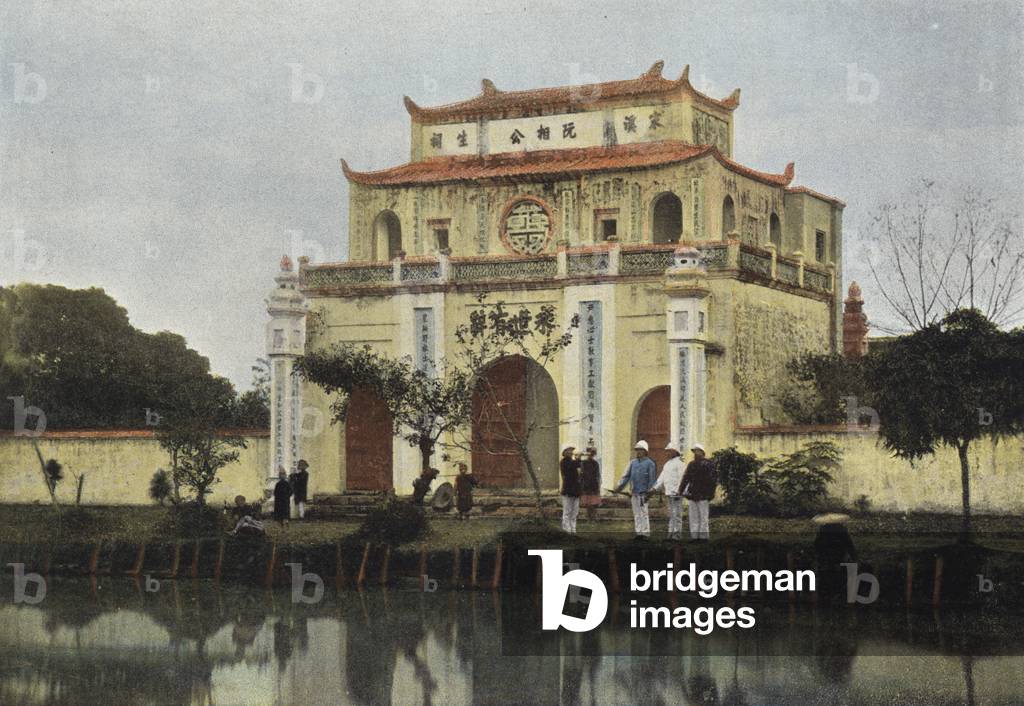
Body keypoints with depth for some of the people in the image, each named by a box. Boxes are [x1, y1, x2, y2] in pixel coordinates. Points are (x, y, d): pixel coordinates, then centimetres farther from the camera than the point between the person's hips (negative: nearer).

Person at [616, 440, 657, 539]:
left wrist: (648, 493, -9)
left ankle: (645, 533, -4)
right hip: (634, 493, 6)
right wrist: (620, 486, -1)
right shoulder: (633, 463, 14)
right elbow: (626, 476, 13)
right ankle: (639, 532, 11)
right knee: (636, 514, 7)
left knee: (644, 513, -7)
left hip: (643, 493, -6)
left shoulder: (650, 463, -1)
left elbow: (651, 480, -4)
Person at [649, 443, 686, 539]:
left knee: (676, 513, -8)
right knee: (671, 514, 11)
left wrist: (678, 491, -21)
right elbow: (662, 477, 18)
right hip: (669, 492, 9)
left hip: (676, 492, -9)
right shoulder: (667, 464, 19)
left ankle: (677, 533, -7)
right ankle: (671, 532, 14)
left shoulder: (679, 463, -7)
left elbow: (681, 478, -14)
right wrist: (655, 487, 8)